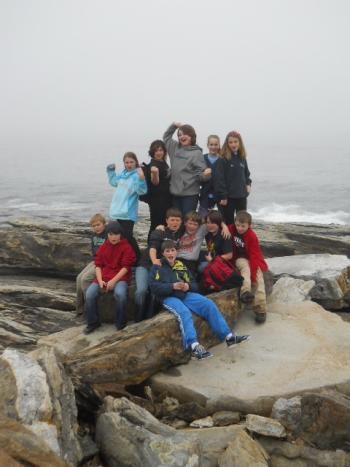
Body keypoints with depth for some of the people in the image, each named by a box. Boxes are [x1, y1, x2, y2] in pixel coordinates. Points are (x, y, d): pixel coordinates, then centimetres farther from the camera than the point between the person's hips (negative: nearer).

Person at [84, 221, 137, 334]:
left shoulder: (126, 247, 0)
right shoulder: (103, 247, 14)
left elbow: (125, 267, -7)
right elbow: (98, 265, 9)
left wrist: (113, 281, -17)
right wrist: (100, 281, -8)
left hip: (120, 278, -4)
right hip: (103, 277, 4)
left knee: (120, 294, -36)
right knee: (89, 294, -22)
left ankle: (121, 324, -13)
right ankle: (93, 323, -1)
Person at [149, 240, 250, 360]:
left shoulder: (181, 265, 20)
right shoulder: (157, 266, 7)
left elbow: (194, 284, 20)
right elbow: (154, 287, -7)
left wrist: (188, 286, -5)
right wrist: (172, 286, -18)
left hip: (185, 295, 5)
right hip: (169, 298, -5)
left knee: (209, 305, -15)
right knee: (184, 312, -35)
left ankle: (228, 336, -14)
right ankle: (194, 347, -49)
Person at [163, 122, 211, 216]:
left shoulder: (197, 153, -8)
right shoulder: (175, 148, 9)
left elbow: (201, 173, -10)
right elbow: (166, 137, 27)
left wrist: (205, 174, -32)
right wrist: (174, 126, 13)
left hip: (190, 194, -5)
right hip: (175, 192, 6)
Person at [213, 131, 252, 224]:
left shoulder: (242, 158, 8)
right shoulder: (223, 159, -11)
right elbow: (219, 179, -14)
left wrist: (248, 184, 2)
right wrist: (222, 196, -16)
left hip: (241, 196, 6)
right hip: (228, 197, -6)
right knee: (228, 222, 4)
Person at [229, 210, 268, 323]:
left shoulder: (252, 237, -20)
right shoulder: (232, 229, -9)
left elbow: (254, 256, -21)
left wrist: (253, 274, -27)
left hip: (254, 260, -1)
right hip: (241, 259, 2)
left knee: (258, 280, -17)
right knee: (245, 266, -32)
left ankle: (260, 309, -20)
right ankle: (245, 291, -50)